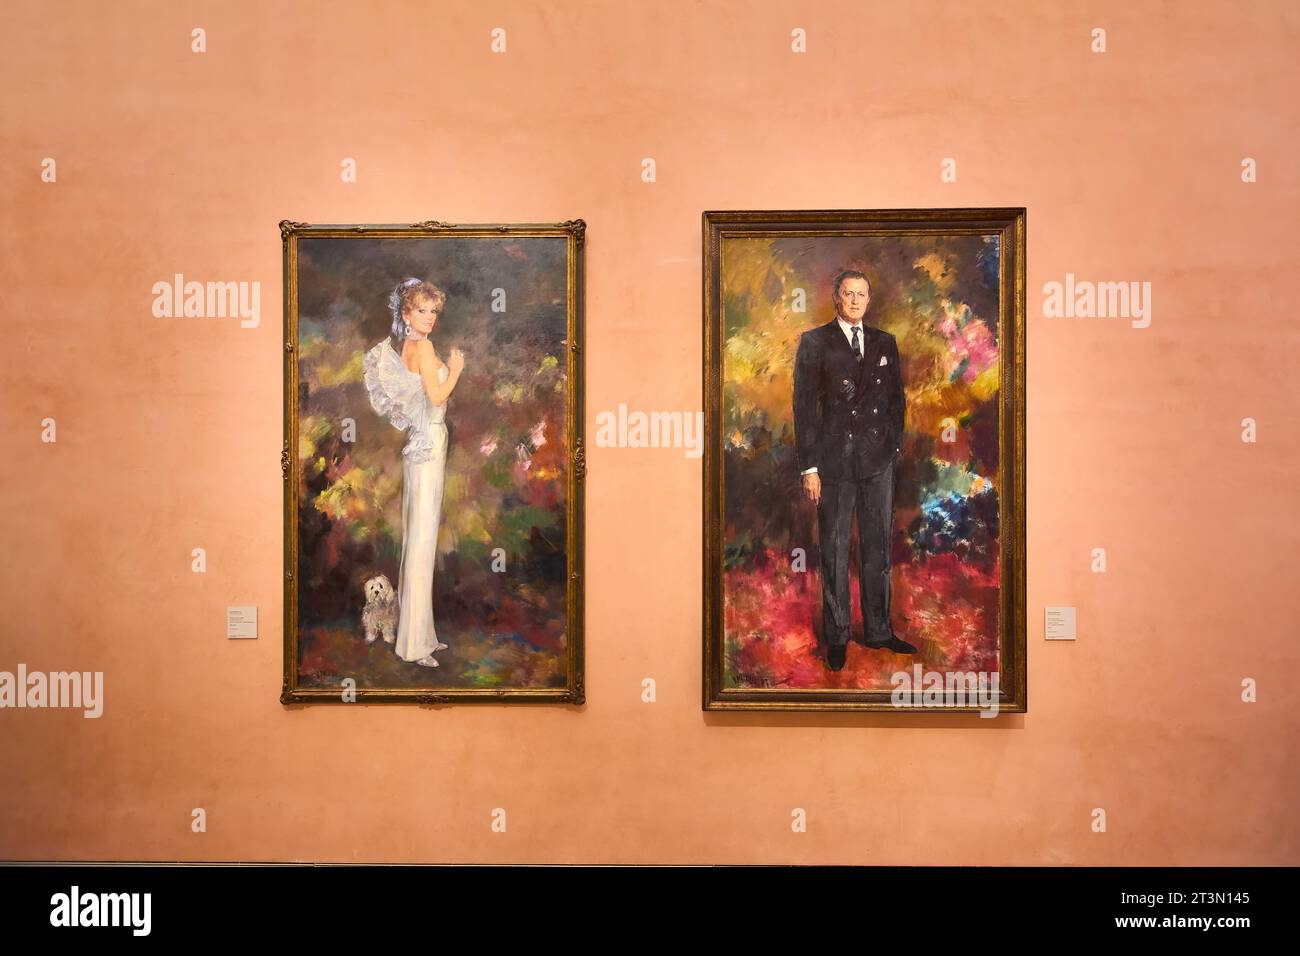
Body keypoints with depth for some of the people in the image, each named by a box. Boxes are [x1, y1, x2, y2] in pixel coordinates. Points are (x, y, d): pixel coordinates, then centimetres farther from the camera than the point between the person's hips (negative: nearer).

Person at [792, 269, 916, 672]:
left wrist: (893, 444, 6)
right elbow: (804, 405, -5)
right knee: (835, 552, 4)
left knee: (878, 548, 10)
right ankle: (836, 637, 15)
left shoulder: (884, 343, 11)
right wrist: (809, 466, -9)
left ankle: (878, 630, 23)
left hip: (879, 460, 4)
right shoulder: (814, 342, 0)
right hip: (834, 460, -3)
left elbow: (897, 397, 17)